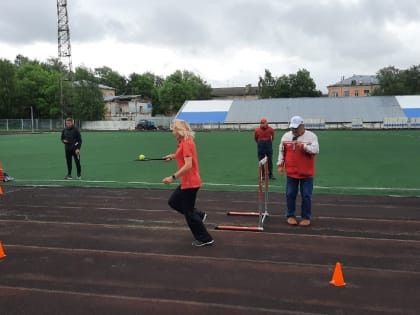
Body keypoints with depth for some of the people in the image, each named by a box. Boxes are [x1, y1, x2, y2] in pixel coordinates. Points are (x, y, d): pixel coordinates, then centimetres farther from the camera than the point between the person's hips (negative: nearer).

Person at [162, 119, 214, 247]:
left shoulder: (186, 143, -21)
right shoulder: (185, 142, 8)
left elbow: (188, 165, -28)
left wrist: (173, 177, -28)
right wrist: (173, 156, 24)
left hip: (190, 183, -10)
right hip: (187, 182, 10)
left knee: (188, 212, 1)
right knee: (173, 201, 21)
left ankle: (205, 239, 13)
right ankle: (198, 215, 24)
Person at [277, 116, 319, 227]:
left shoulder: (311, 136, -7)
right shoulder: (286, 136, 4)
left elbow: (316, 150, -19)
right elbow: (281, 151, 12)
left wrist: (303, 145, -30)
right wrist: (280, 164, 6)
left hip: (306, 173, -3)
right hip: (291, 173, 3)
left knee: (306, 196, 3)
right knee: (290, 195, 7)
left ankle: (306, 217, 15)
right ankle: (290, 216, 21)